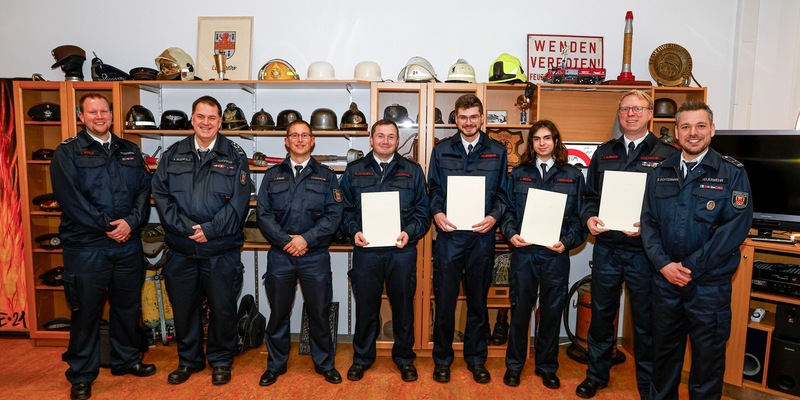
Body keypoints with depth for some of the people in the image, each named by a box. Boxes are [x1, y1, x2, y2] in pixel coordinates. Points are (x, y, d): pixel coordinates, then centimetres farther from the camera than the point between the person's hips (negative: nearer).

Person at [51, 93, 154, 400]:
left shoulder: (130, 151, 11)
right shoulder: (67, 152, 0)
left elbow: (144, 191, 3)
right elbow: (70, 198, -11)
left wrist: (130, 221, -13)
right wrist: (107, 225, -15)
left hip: (128, 245, 4)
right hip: (85, 247, -3)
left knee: (128, 307, 14)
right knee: (86, 311, 7)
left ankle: (126, 360, 33)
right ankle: (81, 374, 23)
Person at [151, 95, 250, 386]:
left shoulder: (234, 156, 0)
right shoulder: (173, 155, 8)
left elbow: (239, 201, -8)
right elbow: (161, 195, 0)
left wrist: (209, 229, -14)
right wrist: (186, 227, -12)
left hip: (222, 250, -2)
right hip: (181, 249, 3)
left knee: (222, 308, 7)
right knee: (183, 307, 14)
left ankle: (220, 361, 27)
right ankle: (188, 360, 33)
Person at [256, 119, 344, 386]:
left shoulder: (326, 176, 6)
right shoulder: (272, 176, 9)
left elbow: (334, 215, -4)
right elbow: (263, 214, 0)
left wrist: (306, 238, -14)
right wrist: (286, 241, -12)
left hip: (316, 256, -1)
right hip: (280, 255, 1)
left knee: (318, 313, 9)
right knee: (278, 313, 13)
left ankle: (325, 364, 27)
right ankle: (276, 364, 30)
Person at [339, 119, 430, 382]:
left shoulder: (413, 171, 7)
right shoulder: (354, 171, 8)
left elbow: (422, 211, 4)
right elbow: (345, 208, 7)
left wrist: (410, 232, -12)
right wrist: (354, 231, -10)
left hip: (402, 251, 0)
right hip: (366, 250, 0)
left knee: (403, 305, 10)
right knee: (365, 305, 10)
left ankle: (404, 357, 29)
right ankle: (362, 357, 29)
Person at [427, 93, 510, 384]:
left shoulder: (497, 152, 7)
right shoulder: (441, 150, 7)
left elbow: (503, 193, 6)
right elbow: (433, 189, 7)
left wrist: (494, 216, -12)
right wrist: (437, 213, -11)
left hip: (481, 236, 1)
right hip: (448, 234, 0)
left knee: (478, 300, 12)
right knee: (444, 298, 5)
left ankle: (476, 359, 28)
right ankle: (442, 359, 22)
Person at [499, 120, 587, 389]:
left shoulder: (573, 176, 7)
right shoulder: (518, 174, 9)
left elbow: (579, 216, 2)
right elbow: (507, 210, 6)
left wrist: (567, 242, -12)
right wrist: (510, 234, -11)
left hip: (555, 254, 0)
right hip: (523, 252, 0)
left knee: (552, 312, 10)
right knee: (520, 309, 7)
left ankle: (547, 367, 27)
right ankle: (514, 365, 23)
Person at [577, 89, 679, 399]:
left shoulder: (667, 154, -2)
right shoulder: (604, 153, 10)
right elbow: (590, 195, 13)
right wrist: (589, 217, -6)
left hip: (645, 251, -3)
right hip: (606, 248, 3)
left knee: (645, 321, 10)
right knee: (601, 315, 15)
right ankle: (596, 374, 33)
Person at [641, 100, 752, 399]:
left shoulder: (732, 173, -5)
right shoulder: (660, 174, 6)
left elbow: (736, 228, -12)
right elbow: (649, 221, 3)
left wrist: (690, 267, -16)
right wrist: (664, 264, -11)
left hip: (710, 283, -3)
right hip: (665, 280, 3)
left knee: (708, 355, 10)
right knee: (664, 351, 17)